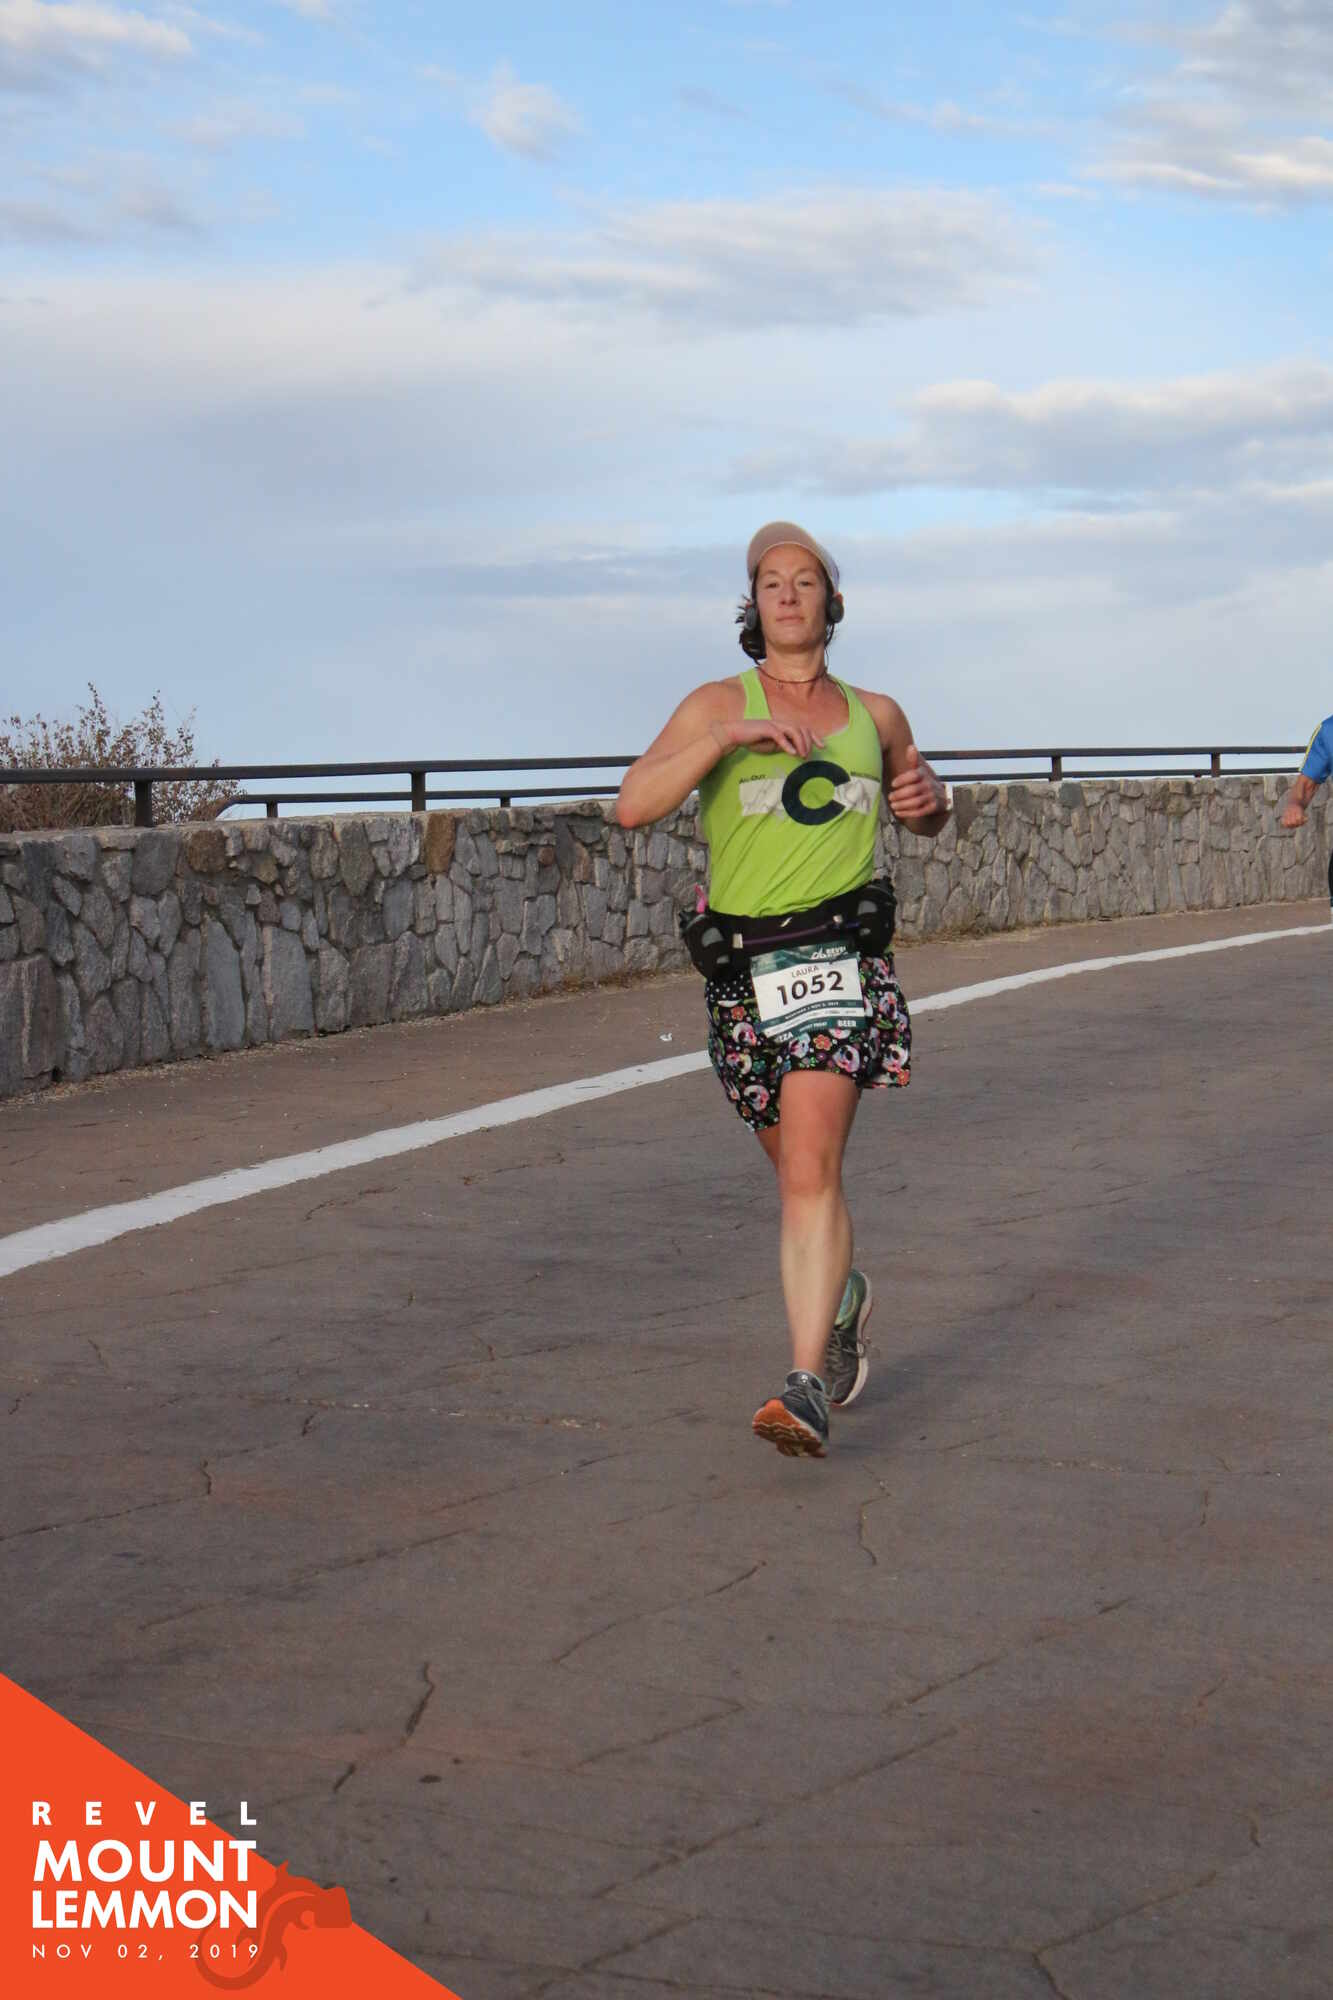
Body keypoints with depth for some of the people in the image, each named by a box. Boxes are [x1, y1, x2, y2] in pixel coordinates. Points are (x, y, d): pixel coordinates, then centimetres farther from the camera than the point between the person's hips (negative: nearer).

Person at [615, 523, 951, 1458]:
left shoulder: (874, 714, 10)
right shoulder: (719, 705, 2)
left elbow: (927, 815, 27)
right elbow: (633, 804, -12)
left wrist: (930, 798, 3)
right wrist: (728, 736, -22)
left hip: (840, 958, -1)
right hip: (742, 969, 1)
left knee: (811, 1169, -17)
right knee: (800, 1165, 17)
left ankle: (806, 1391, -22)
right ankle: (842, 1294, 47)